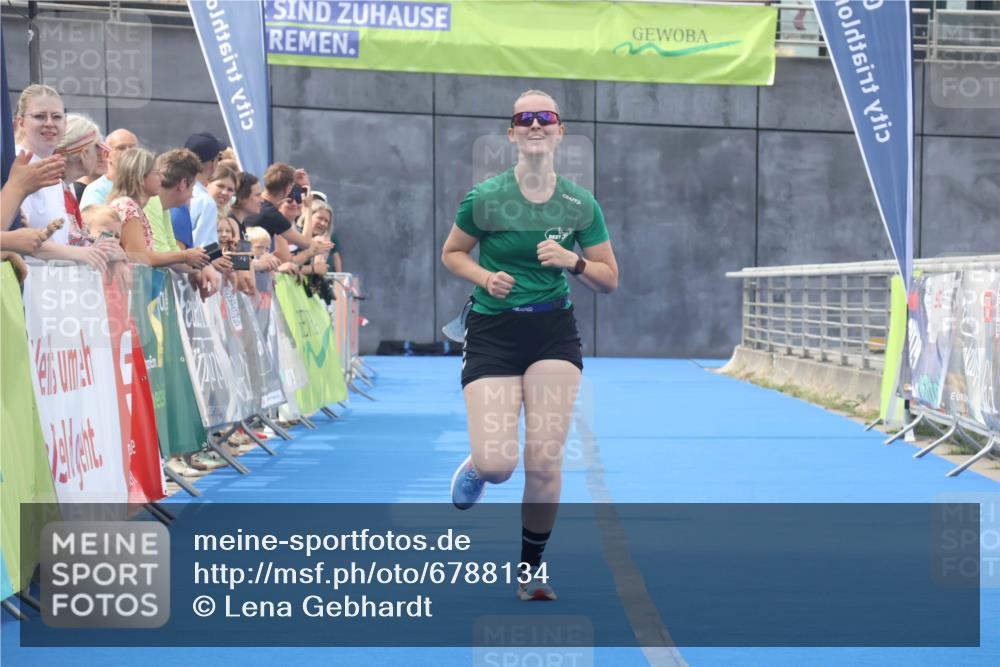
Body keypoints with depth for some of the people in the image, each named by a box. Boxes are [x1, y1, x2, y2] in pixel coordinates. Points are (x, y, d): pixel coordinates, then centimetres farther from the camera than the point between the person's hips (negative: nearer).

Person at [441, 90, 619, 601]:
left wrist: (574, 262, -13)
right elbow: (451, 253, 9)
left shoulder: (580, 204, 0)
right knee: (497, 464, -14)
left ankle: (532, 567, 15)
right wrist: (485, 277, -11)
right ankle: (475, 467, 28)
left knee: (545, 460, -8)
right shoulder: (484, 198, -6)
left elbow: (609, 280, 7)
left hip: (553, 332, 1)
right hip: (492, 332, -1)